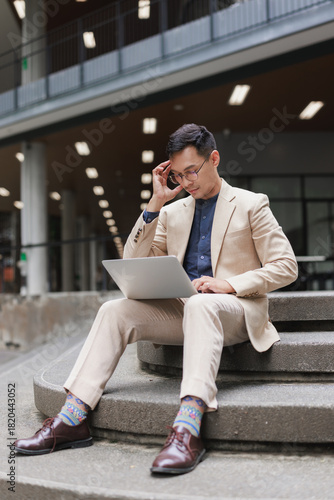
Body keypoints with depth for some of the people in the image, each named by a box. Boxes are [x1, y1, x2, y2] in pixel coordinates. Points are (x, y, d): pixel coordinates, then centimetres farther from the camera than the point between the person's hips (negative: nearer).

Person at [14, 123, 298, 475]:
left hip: (236, 310, -4)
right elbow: (133, 263, 9)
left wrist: (229, 283, -15)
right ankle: (72, 419, -25)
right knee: (115, 310, -19)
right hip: (182, 309, 5)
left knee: (201, 304, -39)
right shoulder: (172, 212, 17)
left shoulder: (251, 205, 5)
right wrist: (155, 204, 1)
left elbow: (285, 268, -1)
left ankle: (188, 429, -52)